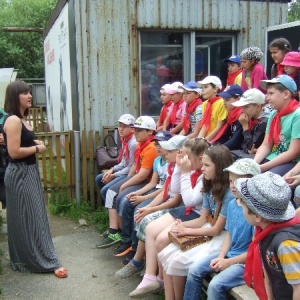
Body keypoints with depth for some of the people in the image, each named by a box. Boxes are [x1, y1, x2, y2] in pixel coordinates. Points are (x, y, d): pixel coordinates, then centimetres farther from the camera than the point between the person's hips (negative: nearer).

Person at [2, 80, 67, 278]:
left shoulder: (22, 119, 13)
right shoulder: (13, 120, -18)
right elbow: (14, 152, -25)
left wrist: (35, 143, 5)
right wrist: (37, 149, -13)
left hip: (28, 172, 10)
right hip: (20, 175, -10)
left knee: (32, 217, 16)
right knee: (29, 219, -2)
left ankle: (24, 259, 29)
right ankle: (48, 262, 4)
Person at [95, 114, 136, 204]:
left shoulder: (133, 143, -22)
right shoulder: (124, 140, 7)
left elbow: (131, 167, -20)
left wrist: (113, 176, -13)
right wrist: (112, 170, -1)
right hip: (124, 170, 10)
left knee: (105, 190, -18)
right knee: (99, 179, 17)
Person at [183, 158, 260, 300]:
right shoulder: (232, 204, 3)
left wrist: (229, 262, -15)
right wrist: (221, 257, -4)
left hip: (247, 261, -8)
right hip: (229, 254, 8)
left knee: (216, 285, -23)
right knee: (194, 269, -3)